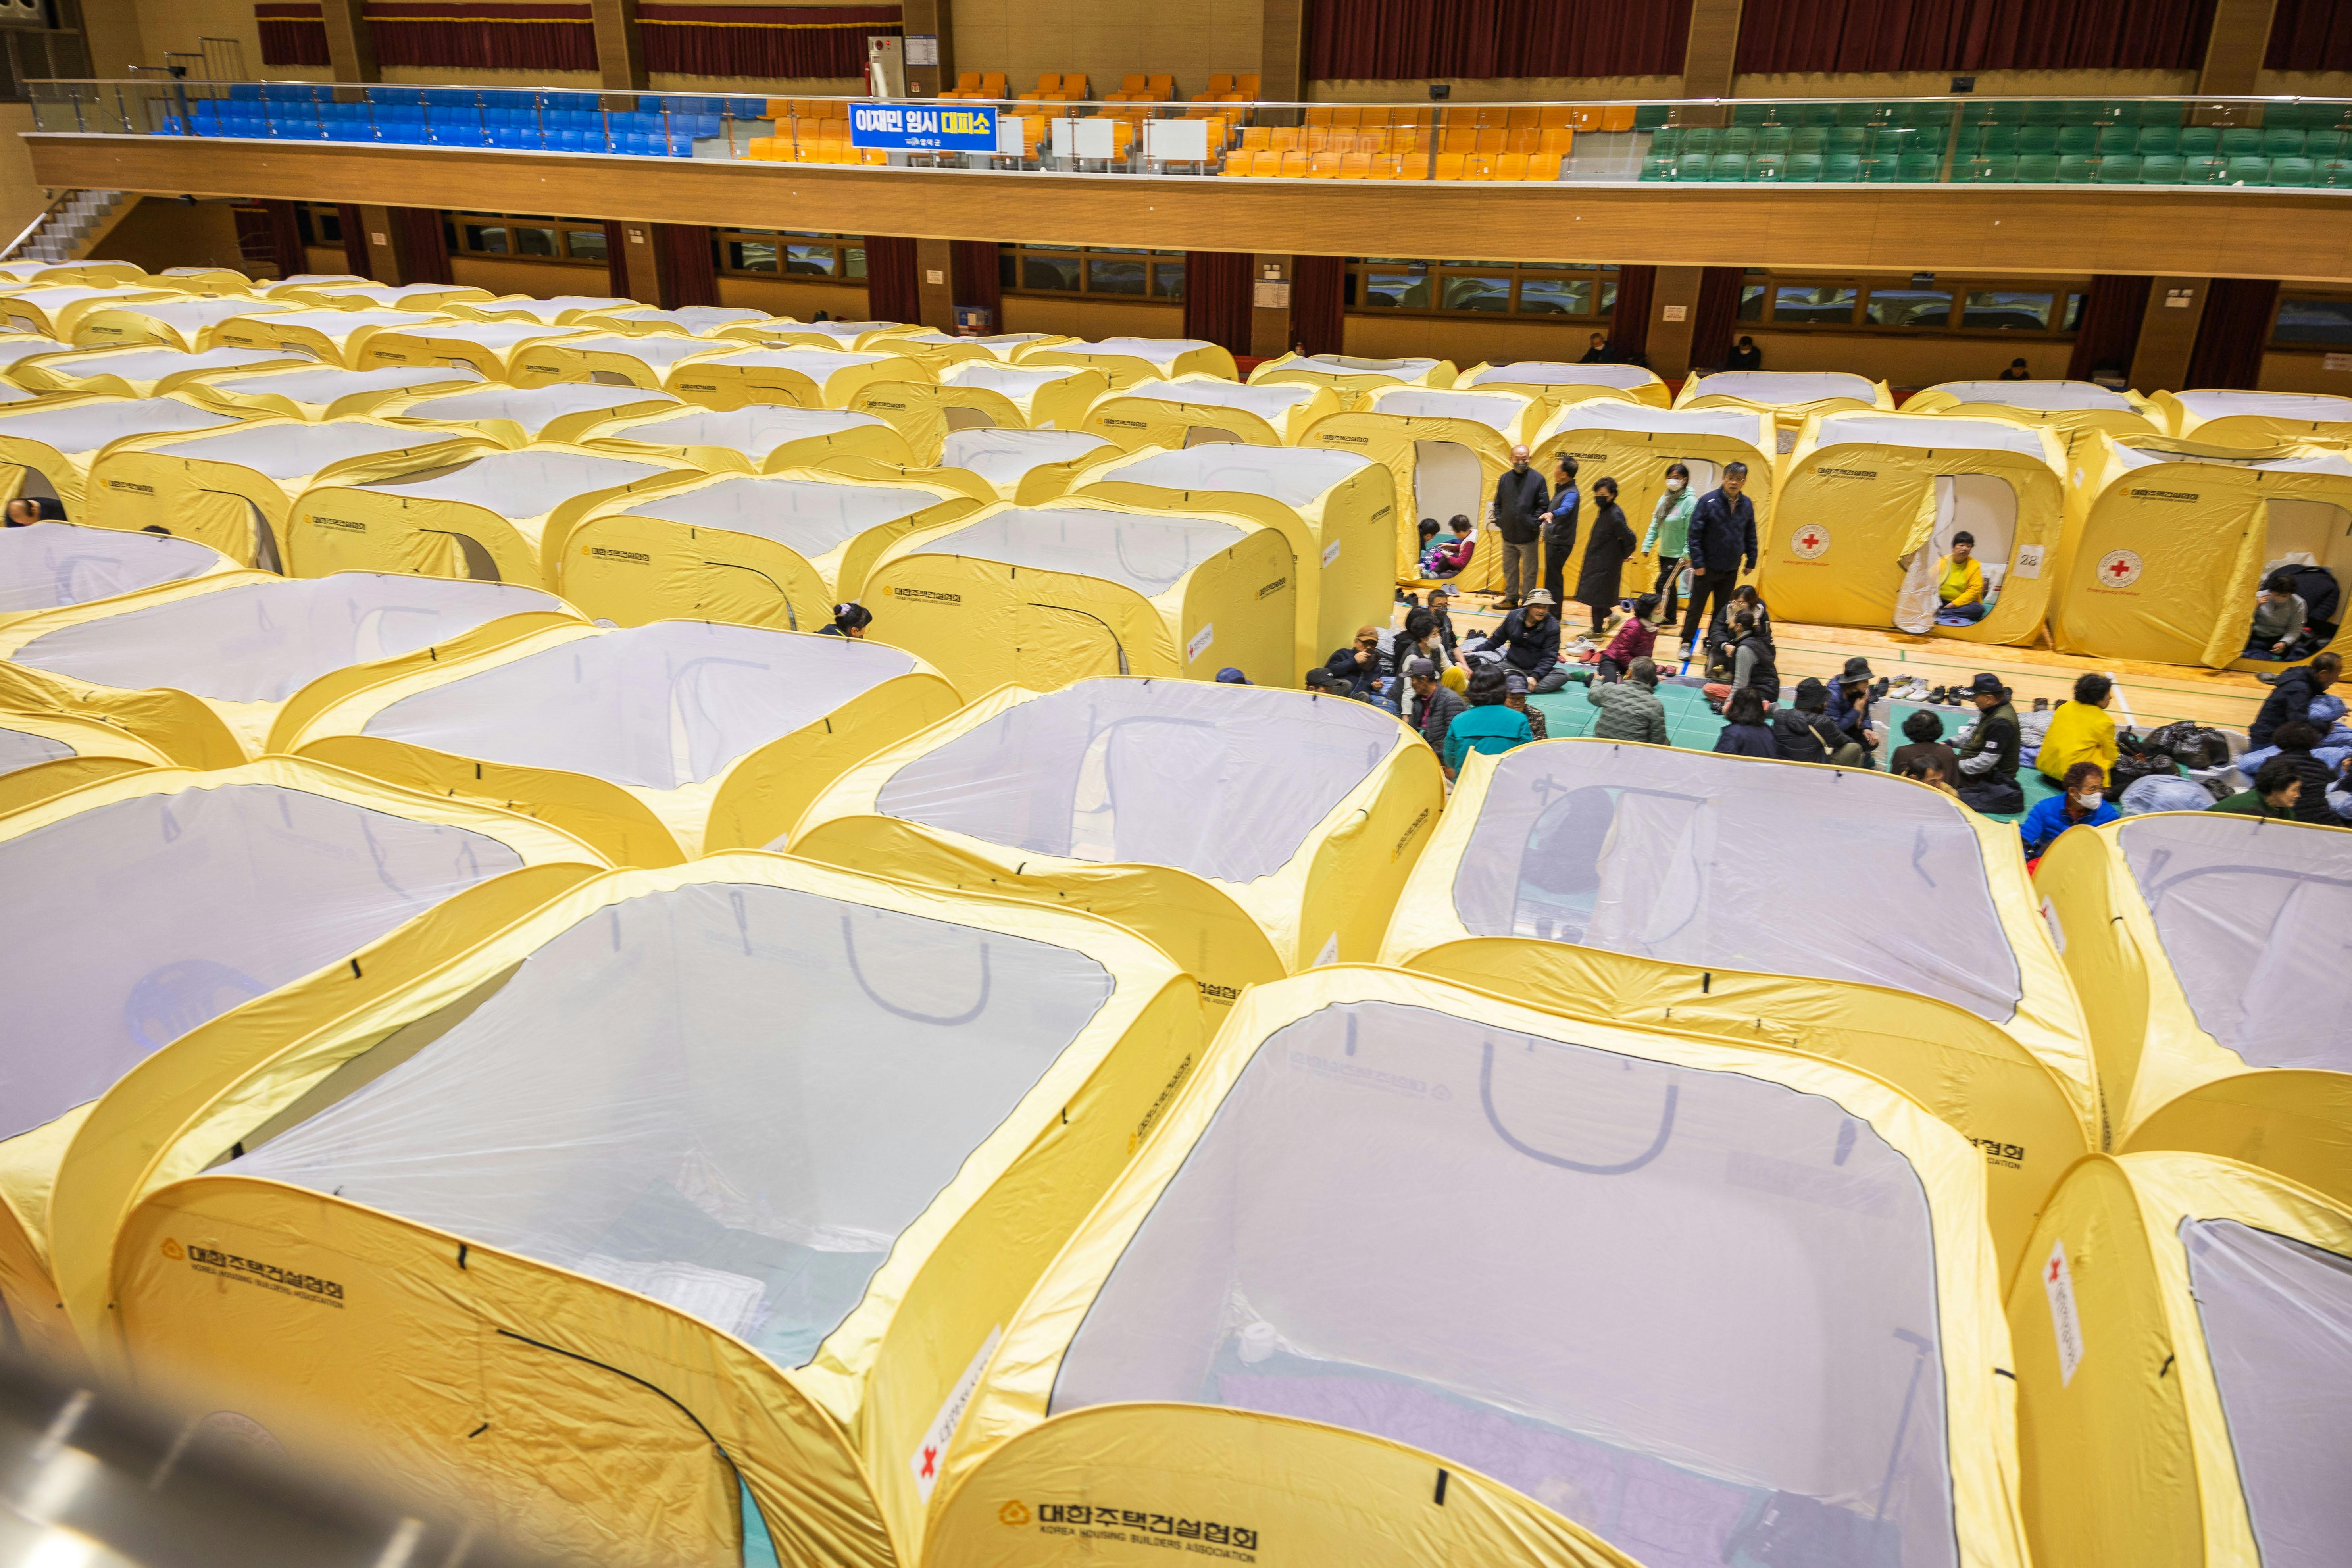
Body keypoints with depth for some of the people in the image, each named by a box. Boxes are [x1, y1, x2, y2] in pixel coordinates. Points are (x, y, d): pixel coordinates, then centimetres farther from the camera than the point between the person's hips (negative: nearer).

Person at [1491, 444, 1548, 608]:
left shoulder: (1537, 479, -5)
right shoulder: (1505, 479, 7)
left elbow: (1544, 506, -3)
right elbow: (1498, 504, 14)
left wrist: (1534, 524, -11)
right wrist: (1499, 521, 2)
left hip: (1528, 536, -4)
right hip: (1508, 534, 4)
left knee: (1529, 572, 3)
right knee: (1509, 570, 14)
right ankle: (1511, 599, 26)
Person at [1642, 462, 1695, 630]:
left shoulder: (1690, 501, -16)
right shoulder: (1665, 498, 6)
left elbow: (1691, 531, -18)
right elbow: (1655, 524, 11)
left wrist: (1687, 554, -21)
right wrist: (1647, 545, 7)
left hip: (1678, 555, -7)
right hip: (1663, 553, 7)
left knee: (1662, 586, -9)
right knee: (1670, 587, 17)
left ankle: (1659, 620, -1)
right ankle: (1670, 620, 28)